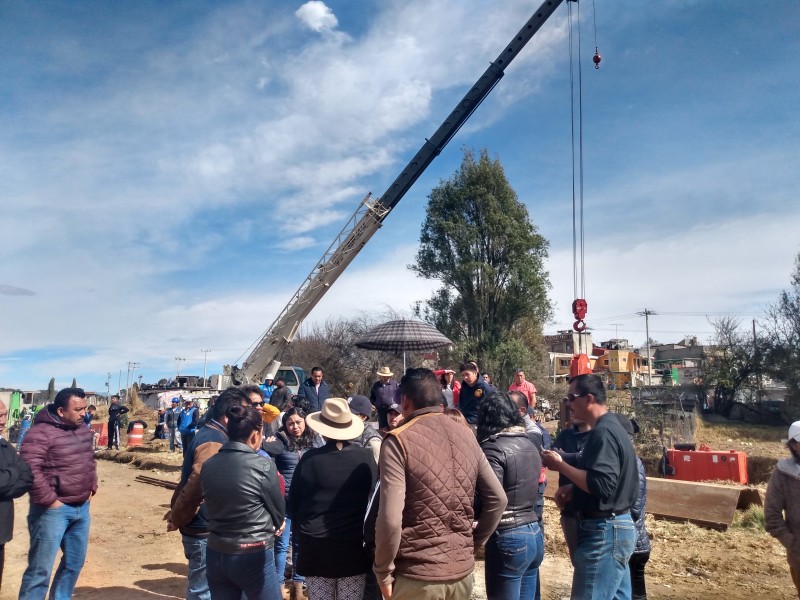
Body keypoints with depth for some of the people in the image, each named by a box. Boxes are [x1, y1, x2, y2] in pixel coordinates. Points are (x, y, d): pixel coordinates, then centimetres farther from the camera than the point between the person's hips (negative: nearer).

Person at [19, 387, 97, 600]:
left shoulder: (83, 430, 9)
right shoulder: (41, 433, -16)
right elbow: (28, 470, -24)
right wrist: (49, 500, -20)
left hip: (81, 508, 8)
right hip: (53, 510, -8)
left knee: (74, 563, 18)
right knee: (40, 569, -1)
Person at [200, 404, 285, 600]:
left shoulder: (208, 465, -2)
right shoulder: (263, 465, -17)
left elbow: (214, 504, 9)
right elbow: (279, 510, -4)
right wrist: (273, 527, 16)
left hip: (216, 554, 5)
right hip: (253, 556, -5)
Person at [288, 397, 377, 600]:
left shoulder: (310, 458, -8)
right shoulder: (366, 457, -6)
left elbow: (293, 500, 1)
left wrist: (301, 531, 17)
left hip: (316, 548, 0)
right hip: (355, 546, 1)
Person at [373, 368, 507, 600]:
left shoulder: (399, 440, -14)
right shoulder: (466, 436, 3)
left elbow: (390, 518, -21)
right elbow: (497, 499, 6)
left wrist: (383, 572, -8)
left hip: (418, 575, -5)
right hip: (462, 570, 5)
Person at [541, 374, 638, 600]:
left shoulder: (603, 432, -19)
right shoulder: (612, 427, 13)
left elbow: (602, 485, -27)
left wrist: (560, 465, -19)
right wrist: (573, 488, 9)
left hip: (604, 531, -10)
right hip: (617, 526, 10)